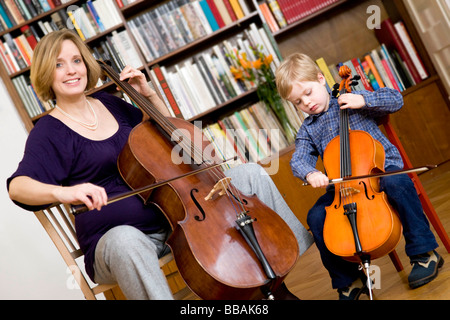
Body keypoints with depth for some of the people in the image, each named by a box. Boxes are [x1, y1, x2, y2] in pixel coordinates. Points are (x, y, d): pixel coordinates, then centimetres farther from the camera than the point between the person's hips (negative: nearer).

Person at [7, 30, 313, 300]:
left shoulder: (108, 102, 12)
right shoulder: (49, 132, -6)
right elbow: (18, 186, -24)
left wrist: (149, 93, 8)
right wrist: (61, 191, -45)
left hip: (172, 213, 7)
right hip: (118, 232, -6)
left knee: (250, 173, 0)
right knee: (125, 242, -45)